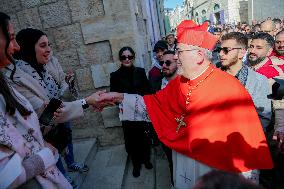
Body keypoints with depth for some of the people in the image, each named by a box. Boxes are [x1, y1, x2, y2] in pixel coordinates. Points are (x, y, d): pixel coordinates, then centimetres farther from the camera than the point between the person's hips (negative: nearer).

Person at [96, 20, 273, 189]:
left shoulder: (229, 88, -23)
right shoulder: (178, 83, -6)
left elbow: (246, 139, -19)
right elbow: (153, 105, 1)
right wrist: (119, 97, -6)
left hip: (216, 172, -5)